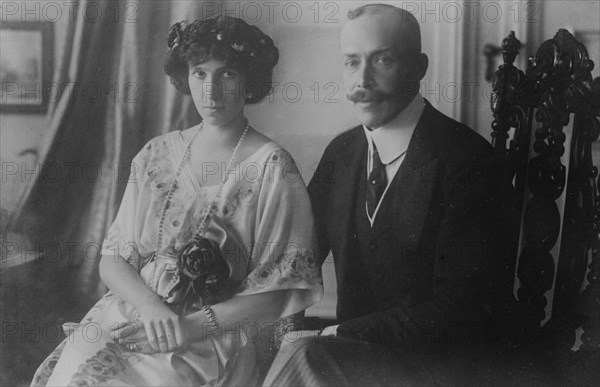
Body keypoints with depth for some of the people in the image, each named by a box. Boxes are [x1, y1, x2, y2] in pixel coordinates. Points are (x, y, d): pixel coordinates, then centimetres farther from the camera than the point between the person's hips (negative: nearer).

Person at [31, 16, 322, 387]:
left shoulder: (271, 167, -5)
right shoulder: (157, 155, 8)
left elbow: (277, 294, -5)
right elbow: (113, 261, 7)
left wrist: (192, 326, -14)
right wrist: (153, 308, -13)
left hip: (215, 342, -4)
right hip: (129, 321, 4)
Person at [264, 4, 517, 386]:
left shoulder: (464, 157, -13)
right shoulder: (340, 153, 7)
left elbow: (462, 308, -18)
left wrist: (337, 335, -21)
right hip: (357, 354, 5)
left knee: (299, 355, -26)